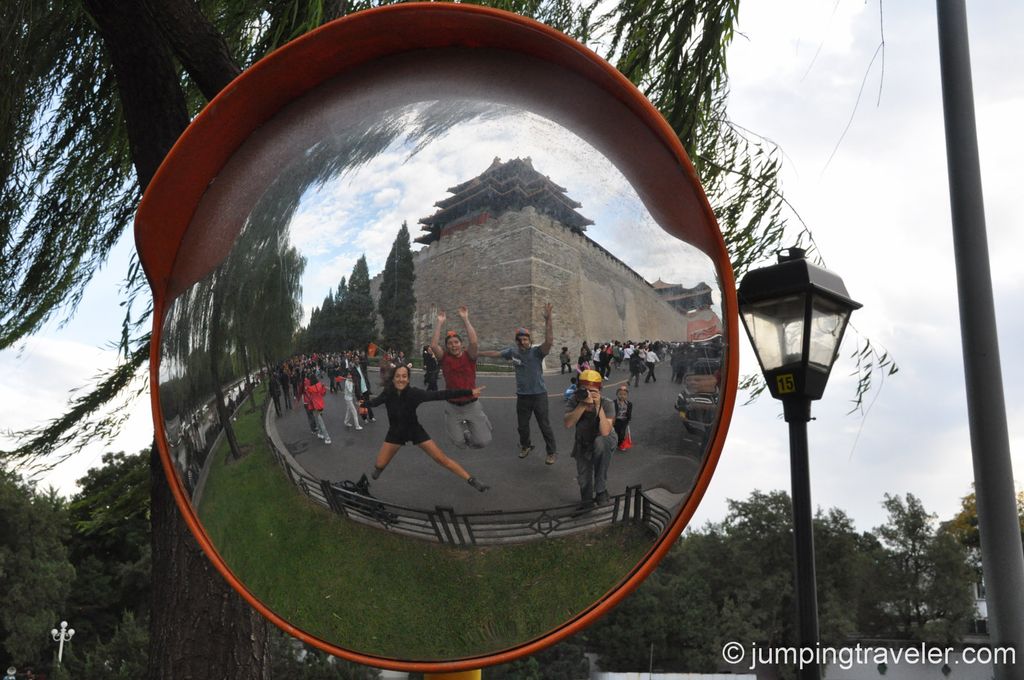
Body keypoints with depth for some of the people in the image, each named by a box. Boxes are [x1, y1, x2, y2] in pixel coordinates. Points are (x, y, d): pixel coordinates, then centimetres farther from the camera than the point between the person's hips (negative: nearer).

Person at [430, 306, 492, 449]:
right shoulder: (444, 357, -3)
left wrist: (465, 319, -23)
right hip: (452, 407, 1)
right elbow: (433, 345, -19)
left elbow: (474, 342, -24)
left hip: (471, 405, -1)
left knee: (482, 441, -3)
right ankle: (463, 429, 39)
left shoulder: (469, 356, -6)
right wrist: (440, 322, -16)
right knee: (459, 442, 4)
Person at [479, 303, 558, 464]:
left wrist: (547, 319, -43)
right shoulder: (513, 352, -3)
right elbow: (494, 353, 11)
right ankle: (525, 446, 43)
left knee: (545, 425, 3)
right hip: (522, 395, 4)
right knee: (522, 425, 19)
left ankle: (552, 452, 17)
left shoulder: (536, 352, -16)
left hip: (539, 395, -4)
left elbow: (549, 341, -34)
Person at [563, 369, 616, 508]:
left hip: (604, 440, -3)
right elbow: (568, 424, -37)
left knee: (600, 442, -37)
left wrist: (598, 406, -47)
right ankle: (587, 500, 41)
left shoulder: (607, 404, -30)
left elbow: (605, 432, -41)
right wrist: (583, 404, -45)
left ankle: (601, 489, -23)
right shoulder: (575, 401, -24)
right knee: (584, 480, 3)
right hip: (583, 444, 3)